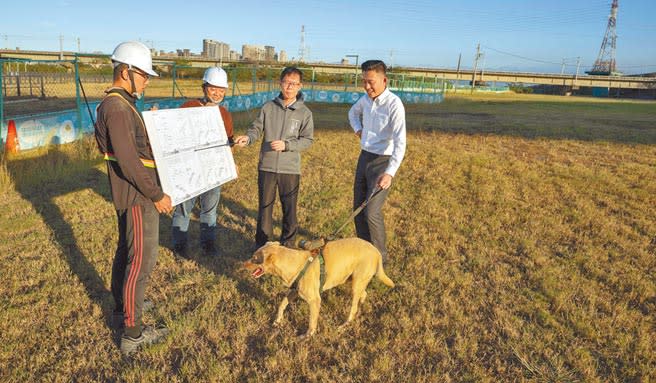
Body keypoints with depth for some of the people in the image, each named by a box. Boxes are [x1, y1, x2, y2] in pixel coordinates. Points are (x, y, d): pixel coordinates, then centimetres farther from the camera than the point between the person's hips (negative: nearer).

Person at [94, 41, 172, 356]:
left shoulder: (116, 103, 11)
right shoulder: (118, 108, -22)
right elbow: (128, 161, -26)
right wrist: (157, 195, -20)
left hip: (129, 195, 11)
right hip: (137, 197, -11)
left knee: (126, 250, 22)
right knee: (142, 260, -5)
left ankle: (121, 306, 40)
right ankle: (132, 333, 4)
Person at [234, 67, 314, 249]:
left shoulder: (304, 113, -2)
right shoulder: (268, 107, 2)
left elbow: (307, 139, -4)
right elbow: (256, 128, 4)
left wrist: (286, 145, -17)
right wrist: (247, 138, -17)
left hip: (290, 168, -1)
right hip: (266, 167, 1)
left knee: (290, 209, 8)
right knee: (265, 207, 11)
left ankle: (288, 246, 25)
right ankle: (262, 245, 27)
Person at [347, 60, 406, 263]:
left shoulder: (394, 104, -20)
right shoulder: (366, 99, 3)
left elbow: (400, 142, -27)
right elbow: (353, 112, 28)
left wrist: (390, 173, -38)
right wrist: (358, 129, 8)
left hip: (383, 161, -7)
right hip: (364, 156, 7)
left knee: (371, 212, -11)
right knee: (358, 208, 12)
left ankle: (379, 256, 9)